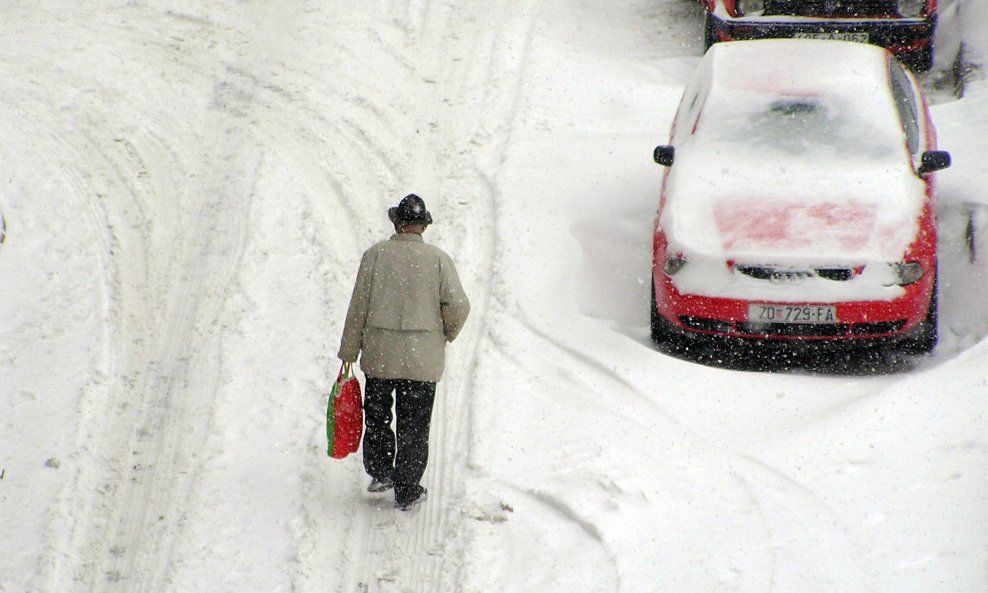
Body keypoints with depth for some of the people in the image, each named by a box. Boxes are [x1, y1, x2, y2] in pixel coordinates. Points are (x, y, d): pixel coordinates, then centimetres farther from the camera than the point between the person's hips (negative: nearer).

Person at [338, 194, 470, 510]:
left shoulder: (375, 254, -2)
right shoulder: (438, 258, -4)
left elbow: (358, 307, -1)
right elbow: (458, 306, -9)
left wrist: (349, 352, 6)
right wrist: (445, 335, 11)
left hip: (379, 353, 0)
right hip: (423, 358, 0)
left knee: (376, 417, 20)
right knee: (413, 425, 7)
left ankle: (380, 472, 19)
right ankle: (406, 492, 8)